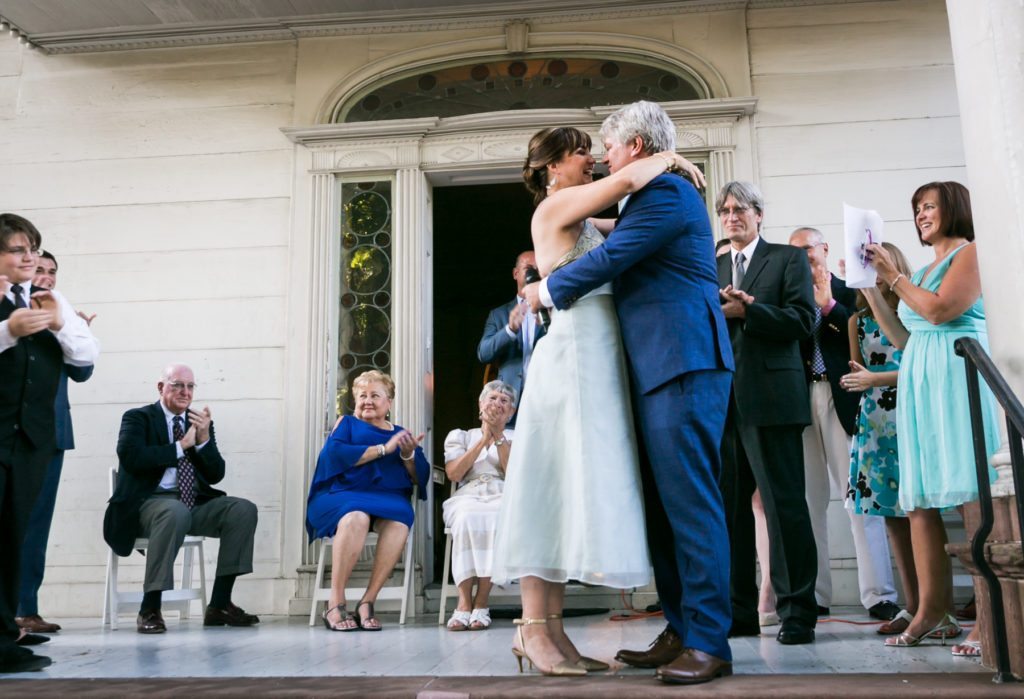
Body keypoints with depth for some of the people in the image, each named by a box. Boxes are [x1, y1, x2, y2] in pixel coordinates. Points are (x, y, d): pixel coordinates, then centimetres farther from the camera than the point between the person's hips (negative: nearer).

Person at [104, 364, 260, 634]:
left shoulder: (201, 422, 16)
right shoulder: (137, 418, 5)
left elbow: (216, 475, 8)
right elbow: (130, 457, -16)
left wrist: (204, 439, -8)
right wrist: (181, 445, -12)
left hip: (194, 502, 5)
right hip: (148, 501, -5)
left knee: (244, 510, -17)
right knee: (176, 511, -38)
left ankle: (220, 605, -11)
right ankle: (149, 609, -27)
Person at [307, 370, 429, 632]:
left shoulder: (402, 434, 24)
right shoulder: (347, 423, 18)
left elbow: (420, 478, 13)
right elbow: (335, 453, -5)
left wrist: (408, 455, -7)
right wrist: (384, 449, -8)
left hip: (388, 500, 2)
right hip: (343, 495, -2)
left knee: (399, 523, -33)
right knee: (356, 517, -37)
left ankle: (367, 602, -28)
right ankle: (335, 604, -31)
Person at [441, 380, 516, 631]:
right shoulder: (460, 435, 21)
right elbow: (454, 474, 2)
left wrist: (498, 436, -2)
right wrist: (484, 440, -1)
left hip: (503, 498, 0)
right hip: (468, 497, 0)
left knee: (498, 520, -37)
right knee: (468, 519, -37)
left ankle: (481, 602, -31)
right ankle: (464, 603, -33)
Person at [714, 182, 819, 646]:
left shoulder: (789, 259, 7)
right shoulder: (713, 269, 21)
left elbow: (802, 320, -5)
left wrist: (745, 310, -15)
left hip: (770, 398, -5)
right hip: (723, 401, 5)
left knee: (784, 504, -4)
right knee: (728, 507, 6)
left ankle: (798, 612, 5)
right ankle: (740, 612, 15)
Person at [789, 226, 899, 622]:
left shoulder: (848, 289, 10)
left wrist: (827, 303, -9)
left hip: (842, 398, -2)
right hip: (799, 401, 2)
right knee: (808, 501, 3)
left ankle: (878, 595, -2)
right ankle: (813, 595, 8)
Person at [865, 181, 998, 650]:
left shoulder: (970, 252, 3)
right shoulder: (922, 271, 24)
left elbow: (940, 310, -12)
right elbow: (902, 338, 17)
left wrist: (893, 276, -3)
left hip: (957, 377, -8)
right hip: (919, 383, 8)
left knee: (971, 494, -10)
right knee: (920, 500, 0)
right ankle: (933, 612, 2)